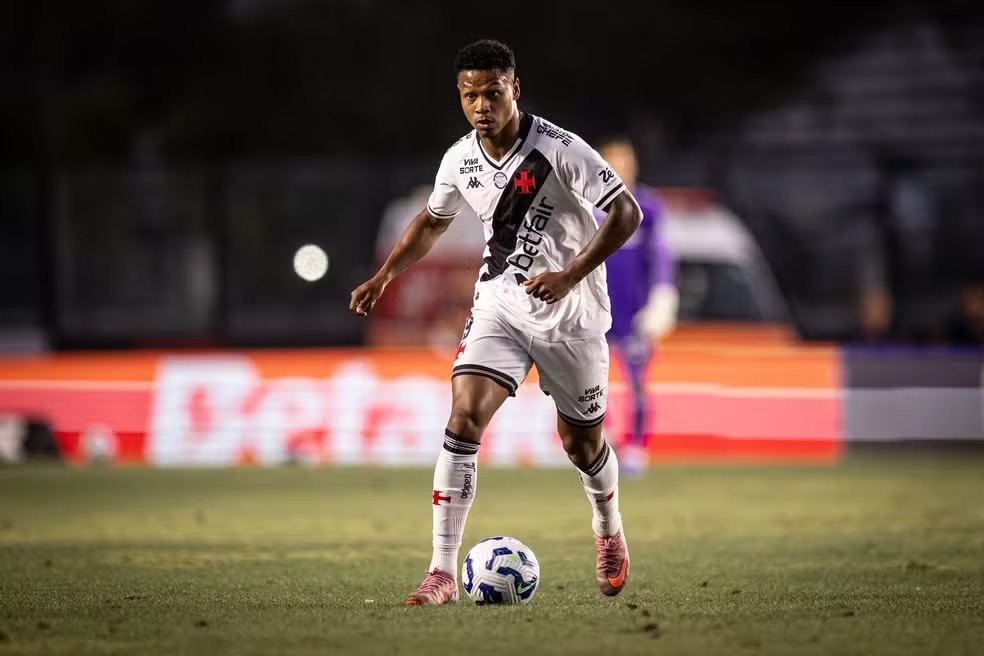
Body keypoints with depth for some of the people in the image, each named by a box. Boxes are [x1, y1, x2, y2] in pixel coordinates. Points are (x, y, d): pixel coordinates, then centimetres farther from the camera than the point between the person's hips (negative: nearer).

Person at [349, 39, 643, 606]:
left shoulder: (559, 150, -20)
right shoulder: (460, 160, -3)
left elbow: (627, 214, -18)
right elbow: (432, 221, 17)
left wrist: (570, 276, -27)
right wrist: (385, 276, 7)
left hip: (569, 314, -3)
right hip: (498, 304, 3)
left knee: (581, 443, 10)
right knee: (464, 417, -17)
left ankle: (610, 532, 45)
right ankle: (443, 572, -18)